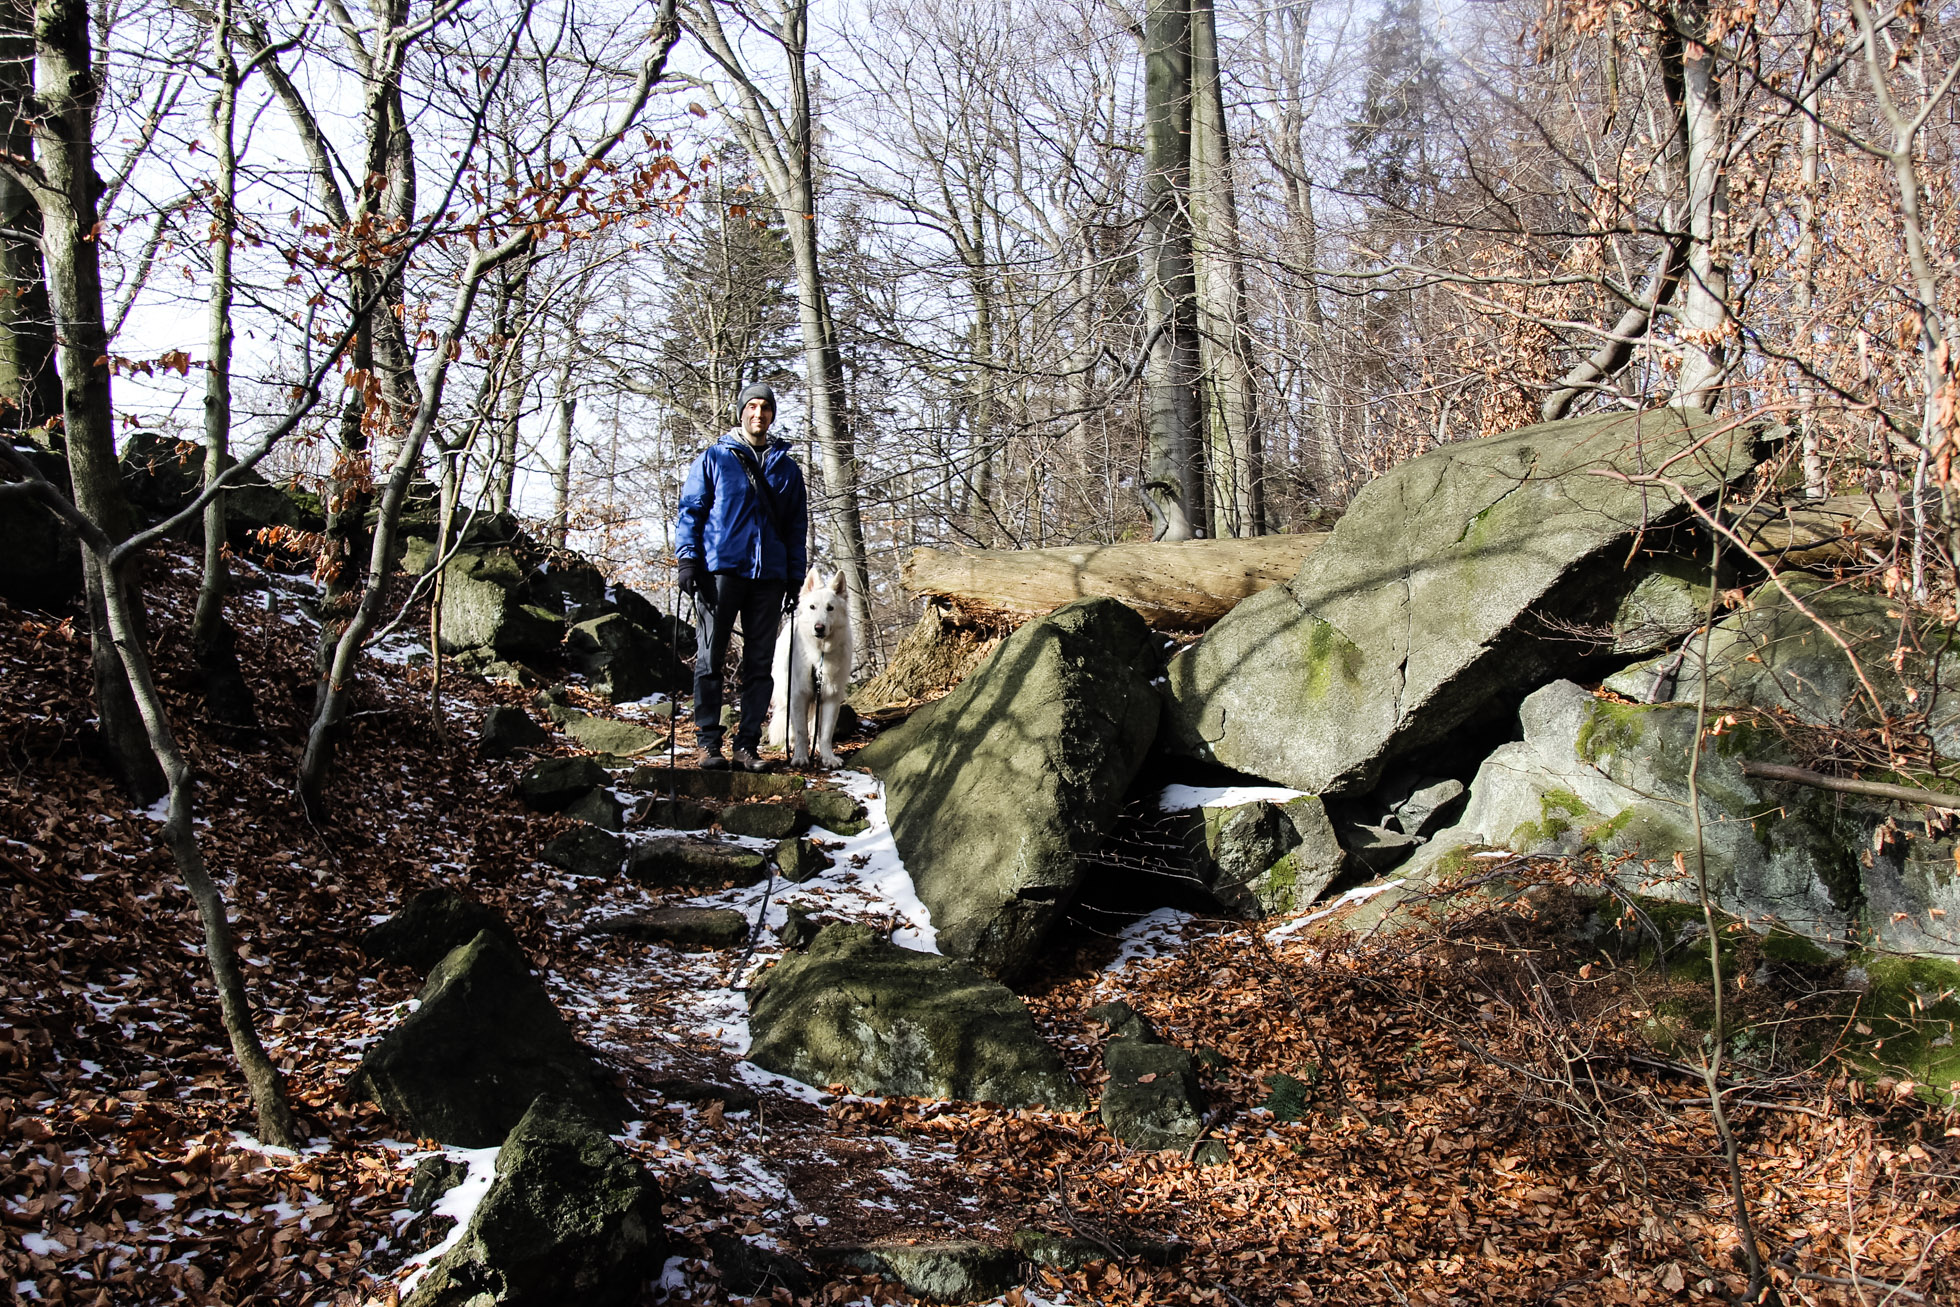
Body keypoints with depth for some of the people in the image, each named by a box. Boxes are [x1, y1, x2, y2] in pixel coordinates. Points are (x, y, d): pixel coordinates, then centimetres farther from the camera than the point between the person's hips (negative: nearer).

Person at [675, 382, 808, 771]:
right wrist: (688, 558, -6)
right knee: (710, 659, -3)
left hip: (769, 576, 3)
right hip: (720, 570, -3)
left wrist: (795, 577, 10)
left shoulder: (787, 468, 17)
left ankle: (747, 745, 6)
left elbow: (797, 526, 17)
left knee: (759, 663, 2)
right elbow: (691, 509, 6)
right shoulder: (713, 458, 9)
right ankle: (708, 742, 0)